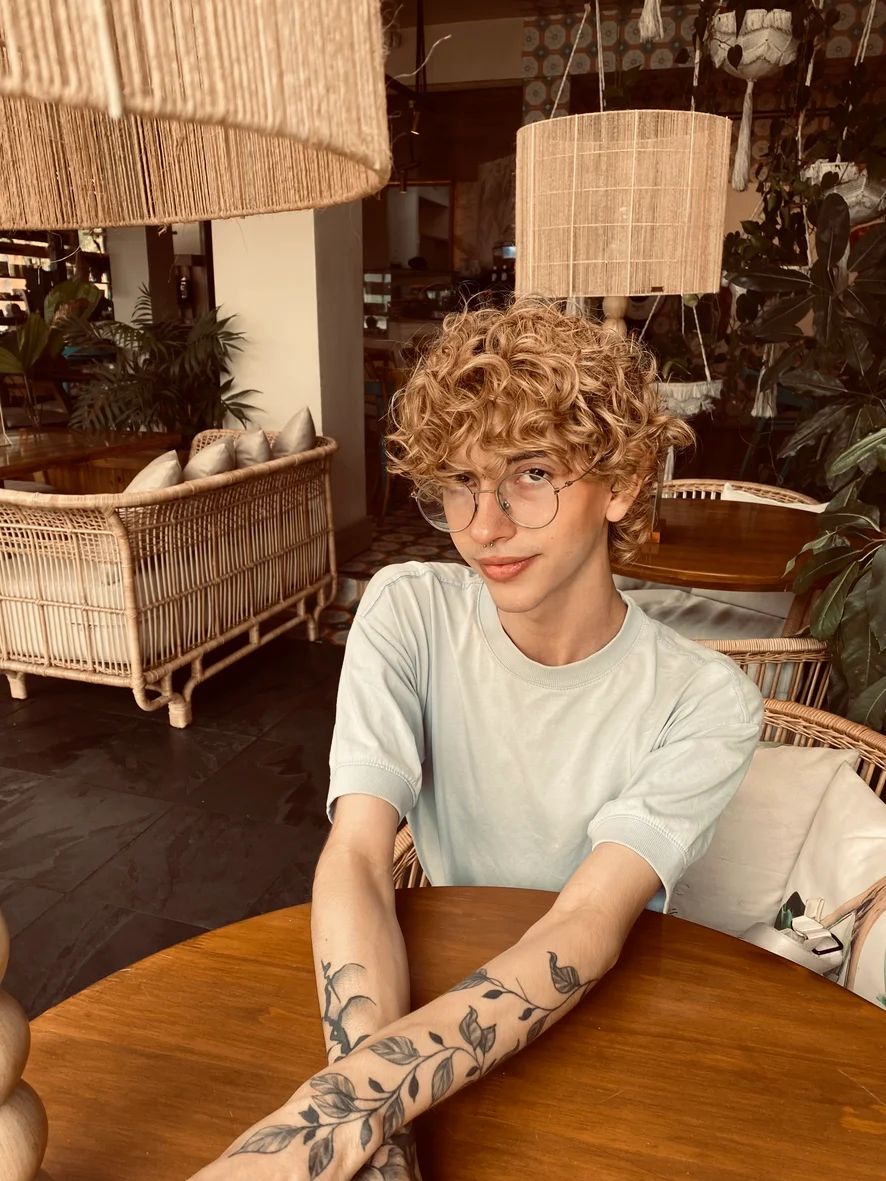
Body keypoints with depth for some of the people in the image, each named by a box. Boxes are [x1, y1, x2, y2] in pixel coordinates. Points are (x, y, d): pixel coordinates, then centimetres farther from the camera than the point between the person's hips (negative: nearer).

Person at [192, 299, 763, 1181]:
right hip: (437, 986, 1)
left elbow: (583, 935, -24)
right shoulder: (408, 613, -11)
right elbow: (356, 860, -18)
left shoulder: (705, 706, -15)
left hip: (600, 1019, 0)